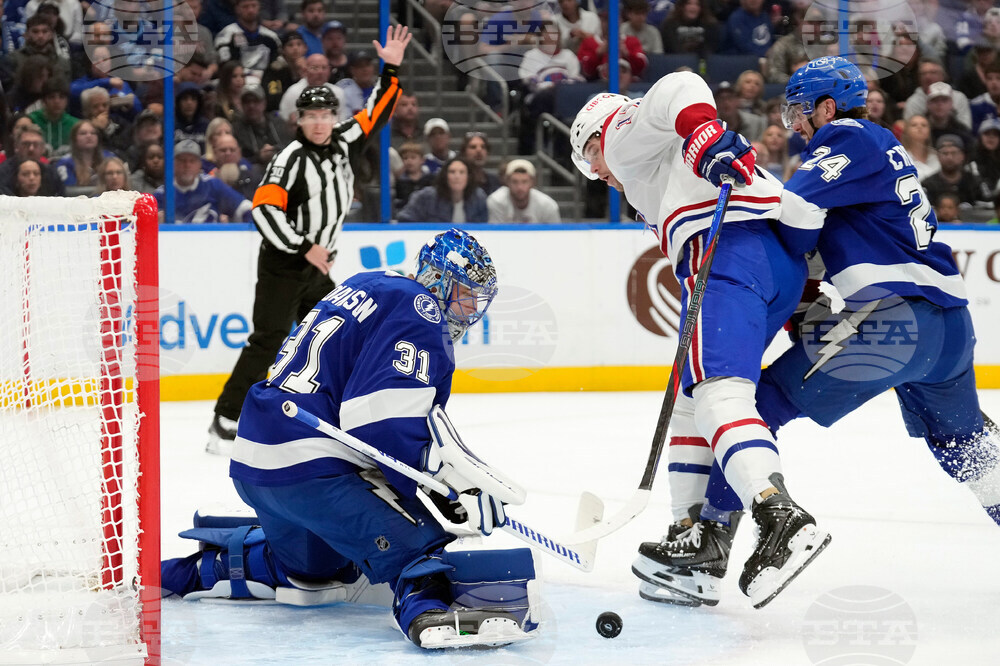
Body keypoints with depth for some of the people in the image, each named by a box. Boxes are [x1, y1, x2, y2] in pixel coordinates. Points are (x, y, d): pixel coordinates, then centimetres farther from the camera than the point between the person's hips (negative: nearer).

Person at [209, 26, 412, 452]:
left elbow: (375, 115, 16)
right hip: (282, 267, -8)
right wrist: (305, 248, -22)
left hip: (316, 267, 8)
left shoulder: (343, 144, 6)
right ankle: (226, 421, -13)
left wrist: (391, 70, 4)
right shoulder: (292, 158, -16)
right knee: (268, 341, -12)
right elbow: (264, 209, -23)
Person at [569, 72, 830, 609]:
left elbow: (677, 91, -6)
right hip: (786, 263, 10)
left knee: (716, 392, -23)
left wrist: (705, 135, -24)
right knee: (691, 396, 19)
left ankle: (782, 519, -43)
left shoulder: (623, 134, 16)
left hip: (731, 246, -10)